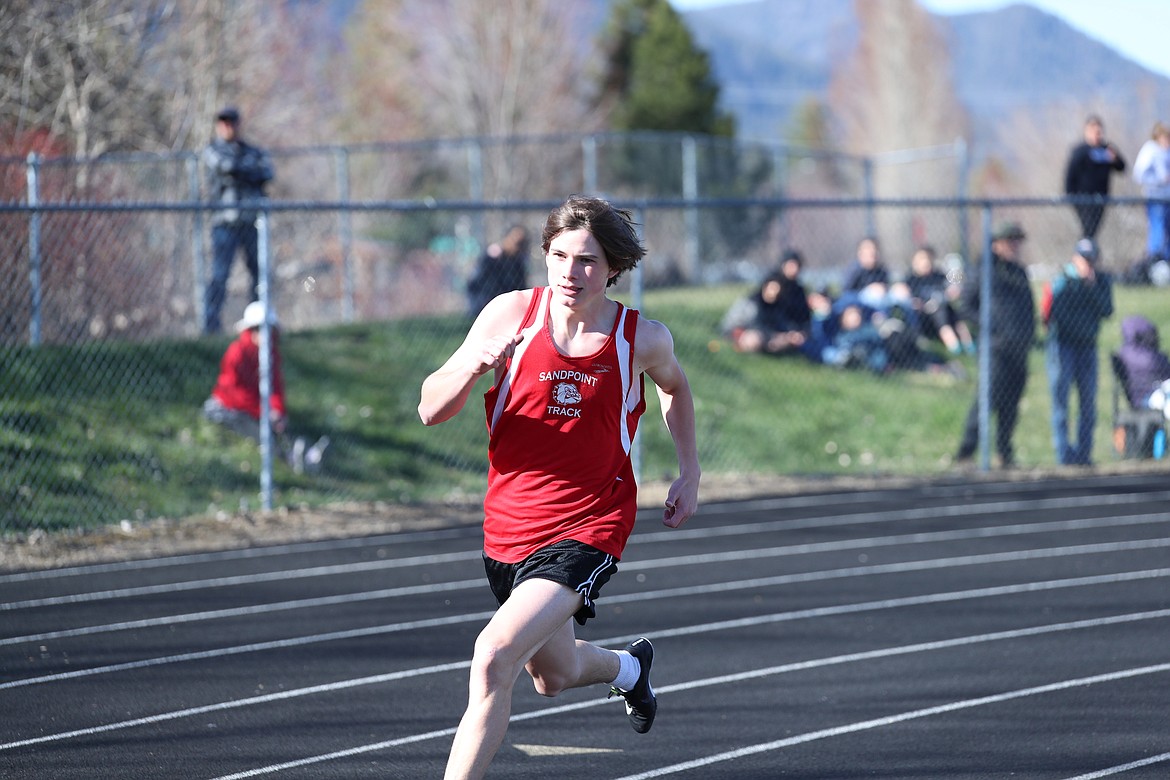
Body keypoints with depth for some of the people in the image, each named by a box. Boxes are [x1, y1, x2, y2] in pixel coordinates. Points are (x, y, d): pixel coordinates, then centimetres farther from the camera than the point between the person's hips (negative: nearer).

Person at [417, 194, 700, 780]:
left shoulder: (644, 338, -8)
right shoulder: (511, 314, -9)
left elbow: (674, 386, 18)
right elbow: (430, 410, -8)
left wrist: (690, 473, 13)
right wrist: (477, 364, -27)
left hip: (588, 529, -4)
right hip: (508, 527, 4)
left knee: (495, 656, -26)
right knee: (554, 677, 25)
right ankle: (629, 667, 60)